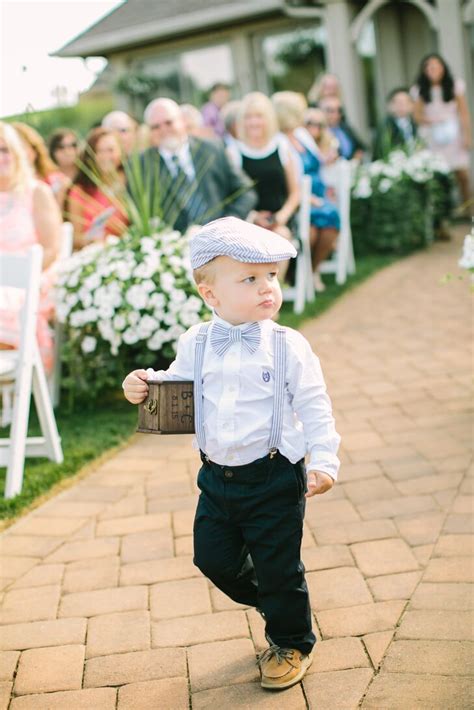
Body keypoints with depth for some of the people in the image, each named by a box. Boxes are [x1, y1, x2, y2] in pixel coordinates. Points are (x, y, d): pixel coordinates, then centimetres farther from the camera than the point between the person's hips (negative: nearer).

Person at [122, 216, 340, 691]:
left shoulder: (288, 346, -11)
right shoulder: (195, 345, -2)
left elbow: (314, 407, -8)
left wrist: (323, 461, -16)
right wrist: (145, 387, -9)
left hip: (275, 478, -4)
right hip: (217, 477, 4)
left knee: (278, 567, 6)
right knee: (213, 557, 14)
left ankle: (292, 643, 31)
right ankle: (268, 601, 43)